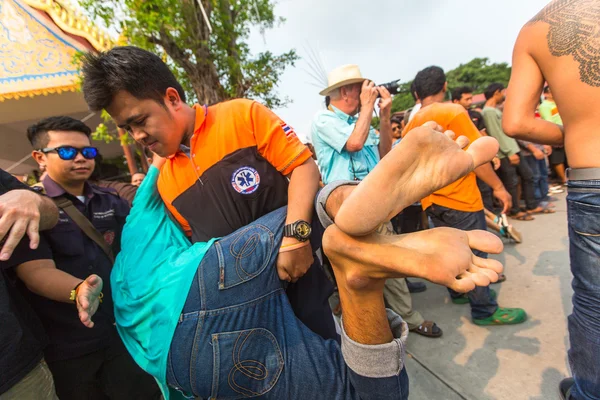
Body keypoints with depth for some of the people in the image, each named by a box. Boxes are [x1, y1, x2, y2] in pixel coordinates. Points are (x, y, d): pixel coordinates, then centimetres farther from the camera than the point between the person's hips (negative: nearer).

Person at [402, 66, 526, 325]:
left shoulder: (411, 126, 8)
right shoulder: (452, 111, -11)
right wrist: (498, 187, -4)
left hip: (433, 200, 7)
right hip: (459, 198, -7)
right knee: (475, 254, 4)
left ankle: (459, 292, 35)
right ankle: (485, 310, 15)